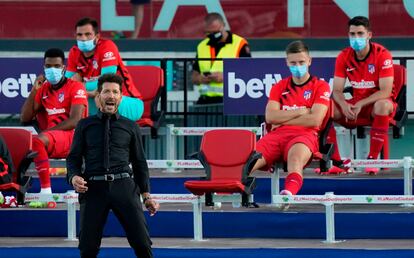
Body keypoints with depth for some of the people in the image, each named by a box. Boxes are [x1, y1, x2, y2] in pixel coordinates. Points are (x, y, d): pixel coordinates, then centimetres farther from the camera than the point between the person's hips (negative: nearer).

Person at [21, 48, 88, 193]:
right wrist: (34, 91, 3)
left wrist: (46, 131, -16)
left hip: (72, 138, -6)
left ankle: (46, 189, -36)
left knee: (37, 141, -35)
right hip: (49, 143, 6)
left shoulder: (76, 87, 0)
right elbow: (25, 119, 12)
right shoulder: (42, 89, 17)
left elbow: (75, 121, -11)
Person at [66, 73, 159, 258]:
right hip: (94, 187, 0)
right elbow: (74, 158, 12)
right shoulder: (85, 125, 14)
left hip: (124, 187, 0)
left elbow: (140, 163, 17)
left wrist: (147, 196, 9)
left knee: (142, 243, -8)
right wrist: (74, 177, -10)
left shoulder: (130, 127, 16)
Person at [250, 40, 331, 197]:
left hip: (304, 134, -4)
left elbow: (315, 120, -3)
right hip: (277, 134, 4)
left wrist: (282, 119, 2)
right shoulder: (279, 87, 23)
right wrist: (300, 111, 0)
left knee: (295, 157, -41)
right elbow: (270, 117, 8)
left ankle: (289, 192, -69)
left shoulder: (320, 86, 11)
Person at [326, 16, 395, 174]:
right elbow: (337, 90, -5)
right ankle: (335, 161, -17)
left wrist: (361, 104, -30)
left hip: (377, 102, -4)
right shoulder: (344, 56, -3)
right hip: (355, 104, 4)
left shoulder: (382, 55, -16)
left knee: (382, 105, -40)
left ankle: (372, 159, -33)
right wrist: (344, 105, -28)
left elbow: (385, 91, -20)